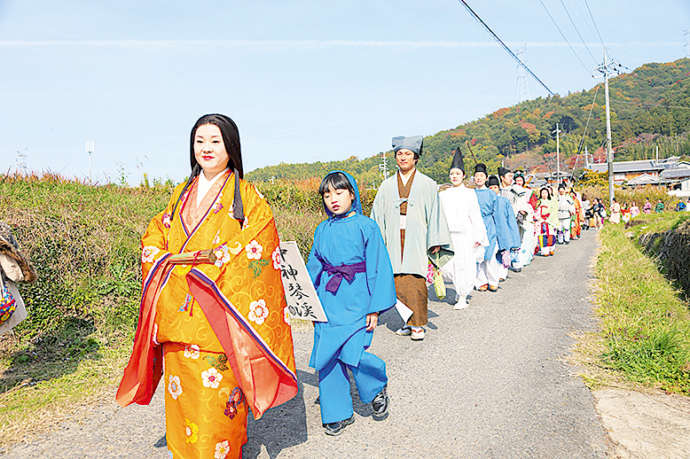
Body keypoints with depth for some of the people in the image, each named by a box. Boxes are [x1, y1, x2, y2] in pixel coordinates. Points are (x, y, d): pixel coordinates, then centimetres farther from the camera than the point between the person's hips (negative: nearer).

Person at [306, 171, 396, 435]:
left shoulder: (366, 226, -4)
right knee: (327, 354, 4)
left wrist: (375, 308, -9)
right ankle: (338, 412, 21)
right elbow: (313, 268, 16)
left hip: (356, 297, -5)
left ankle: (377, 387, 19)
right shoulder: (322, 230, 9)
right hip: (327, 300, 5)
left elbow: (378, 267, -5)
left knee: (350, 351, -14)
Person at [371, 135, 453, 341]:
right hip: (395, 241, 3)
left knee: (416, 281, -9)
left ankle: (418, 324, 2)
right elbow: (378, 216, 13)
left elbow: (434, 213, 3)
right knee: (399, 283, 1)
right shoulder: (387, 186, 12)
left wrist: (436, 242, -3)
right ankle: (410, 321, 14)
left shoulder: (427, 185, 5)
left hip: (417, 239, -3)